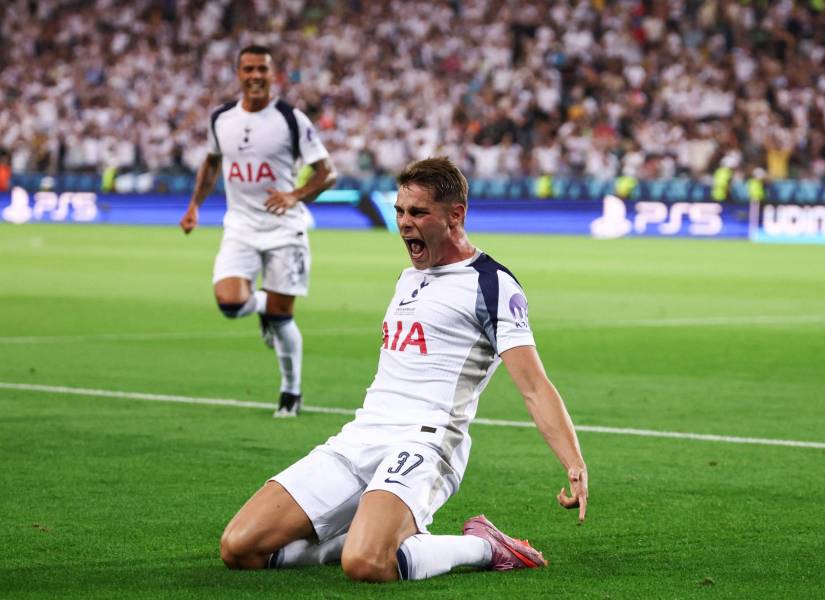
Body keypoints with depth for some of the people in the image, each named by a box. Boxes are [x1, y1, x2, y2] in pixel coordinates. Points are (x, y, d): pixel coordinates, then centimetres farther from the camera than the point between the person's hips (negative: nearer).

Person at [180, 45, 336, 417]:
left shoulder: (291, 120, -7)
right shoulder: (221, 120, 4)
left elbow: (327, 173, -6)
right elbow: (212, 162, 24)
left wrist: (295, 195, -23)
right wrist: (195, 205, 14)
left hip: (284, 229, -3)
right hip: (240, 227, 3)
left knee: (281, 317, -2)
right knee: (229, 302, -19)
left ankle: (291, 392, 20)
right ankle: (262, 307, 18)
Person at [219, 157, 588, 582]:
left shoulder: (491, 284, -3)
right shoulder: (408, 279, 22)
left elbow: (534, 387, -12)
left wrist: (576, 466, -24)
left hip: (422, 445, -8)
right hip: (358, 439, 8)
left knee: (364, 565, -36)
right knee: (238, 548, -7)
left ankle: (481, 548, -7)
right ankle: (380, 536, 8)